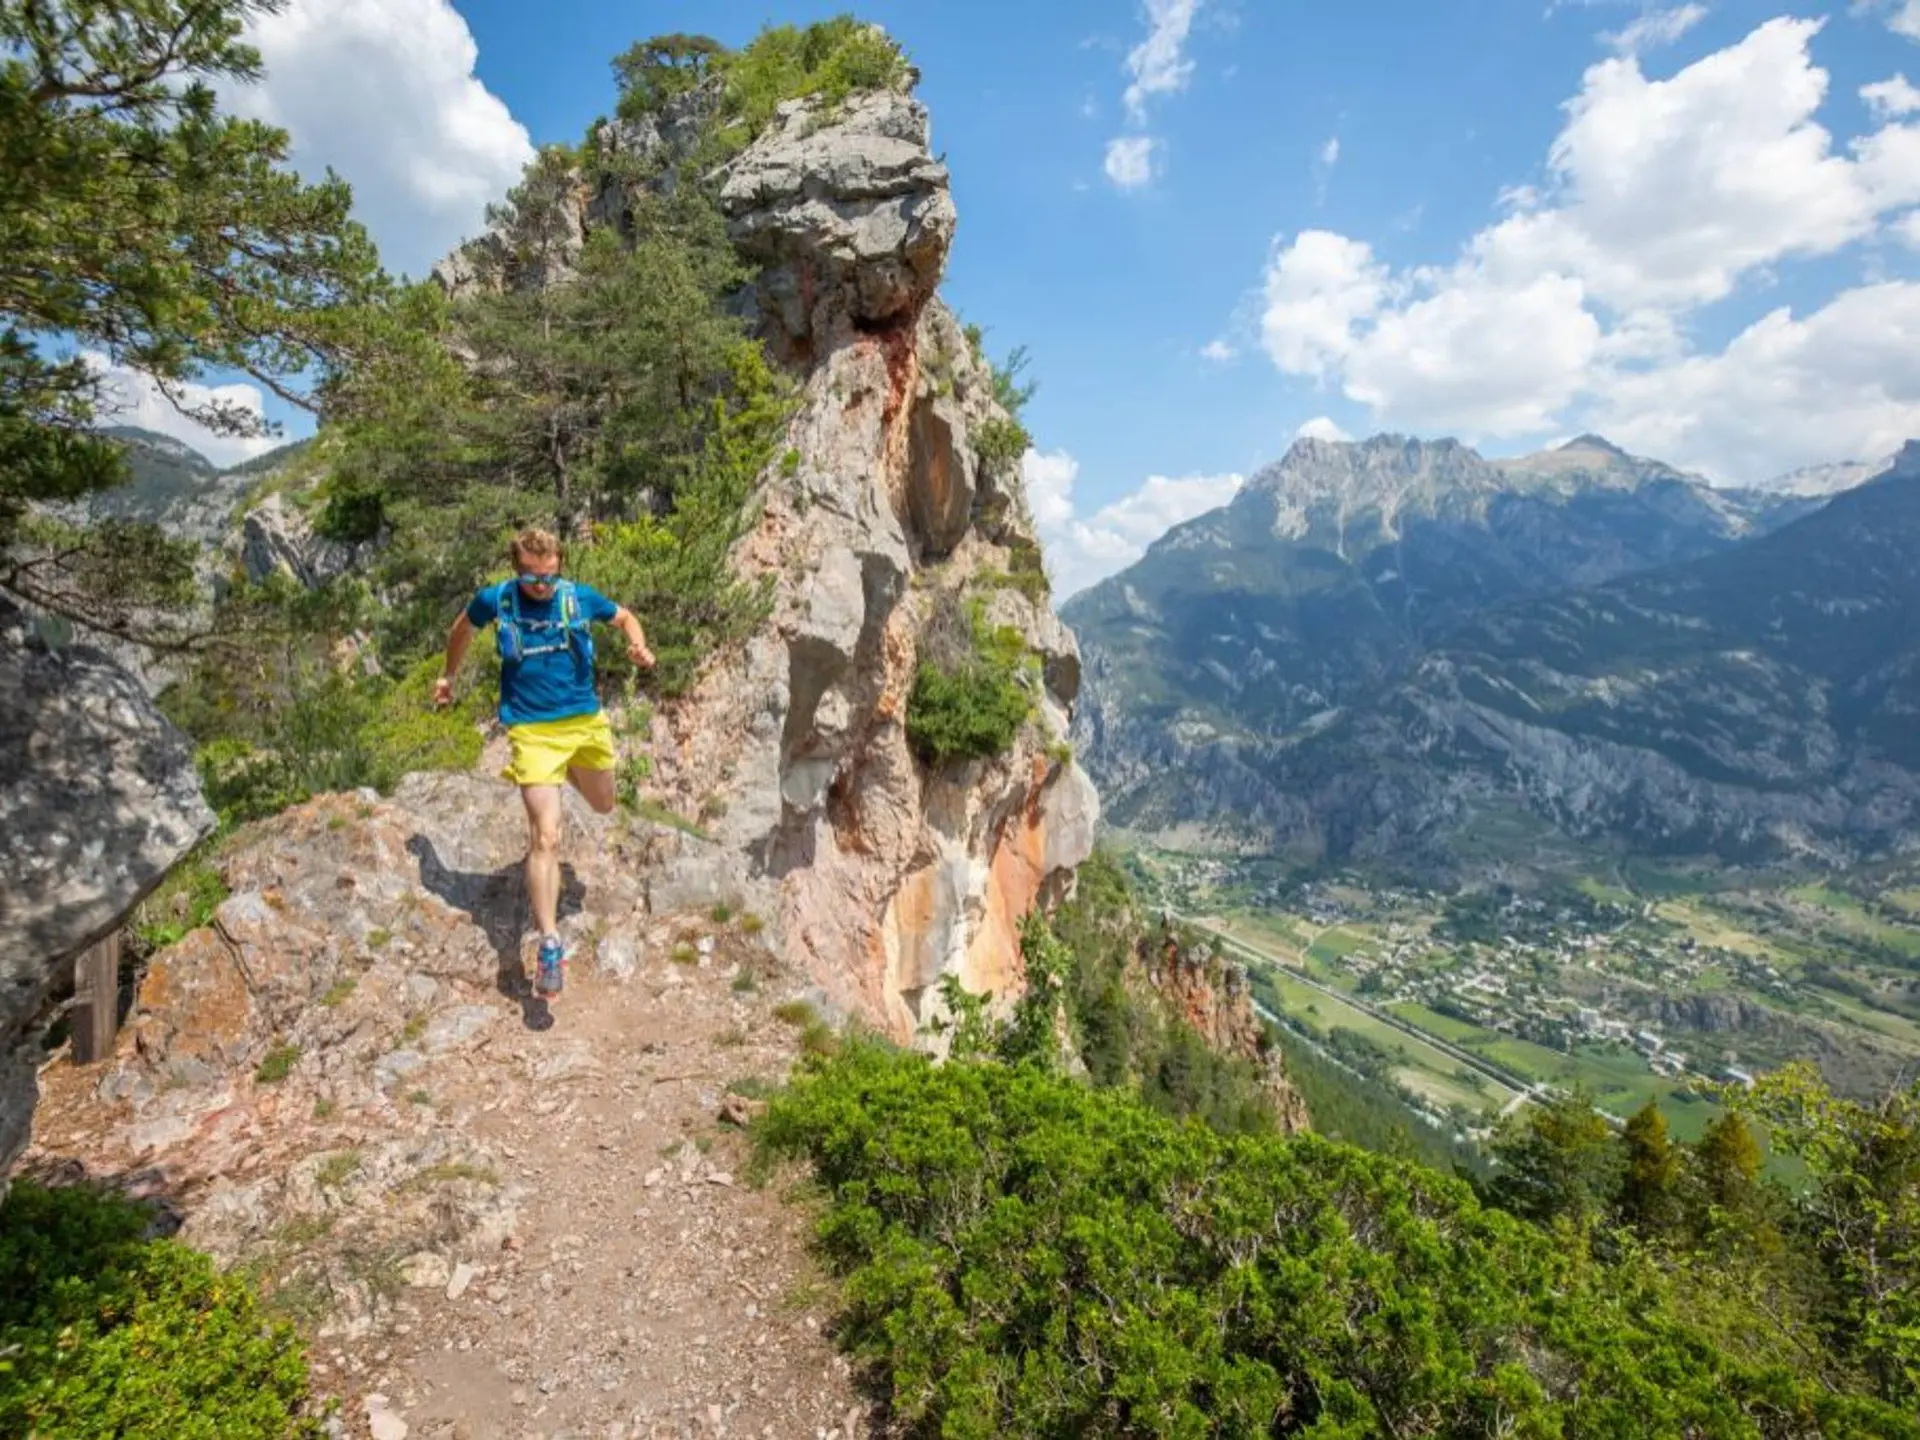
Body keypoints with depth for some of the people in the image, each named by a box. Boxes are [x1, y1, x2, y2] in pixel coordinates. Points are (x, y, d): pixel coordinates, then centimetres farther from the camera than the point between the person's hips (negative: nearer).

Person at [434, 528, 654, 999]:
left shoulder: (581, 597, -5)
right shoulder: (494, 600, -6)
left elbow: (625, 617, 13)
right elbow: (462, 628, 16)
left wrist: (639, 646, -9)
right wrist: (449, 675, 26)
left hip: (586, 722, 3)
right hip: (533, 731, -3)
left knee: (603, 805, 25)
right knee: (546, 837, -14)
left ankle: (569, 774, 59)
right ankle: (550, 943, -11)